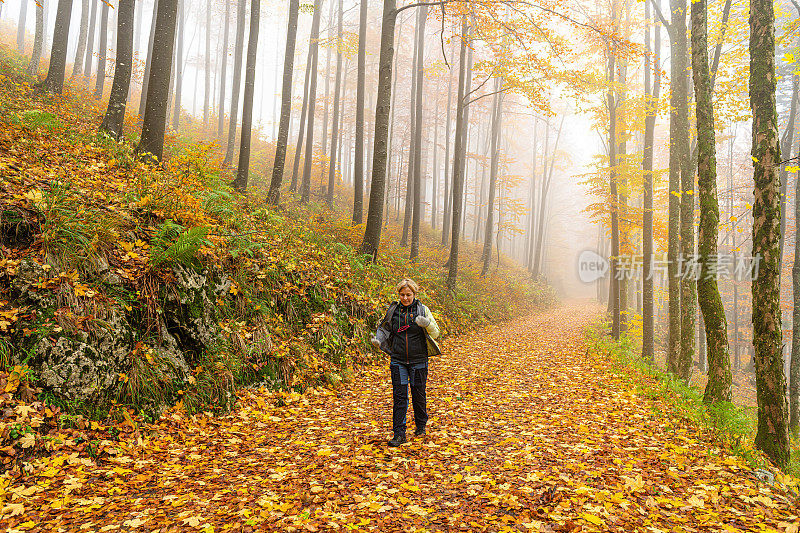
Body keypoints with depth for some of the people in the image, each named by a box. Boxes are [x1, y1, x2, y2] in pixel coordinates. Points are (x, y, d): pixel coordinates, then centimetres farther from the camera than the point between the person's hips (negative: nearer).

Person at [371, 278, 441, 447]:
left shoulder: (422, 310, -4)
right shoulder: (393, 310, 2)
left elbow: (435, 333, -3)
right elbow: (384, 328, 16)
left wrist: (427, 323, -24)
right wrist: (378, 340, -4)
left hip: (418, 361, -1)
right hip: (398, 360, 1)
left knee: (418, 394, 10)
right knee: (399, 396, -1)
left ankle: (421, 425, 33)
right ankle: (399, 433, 6)